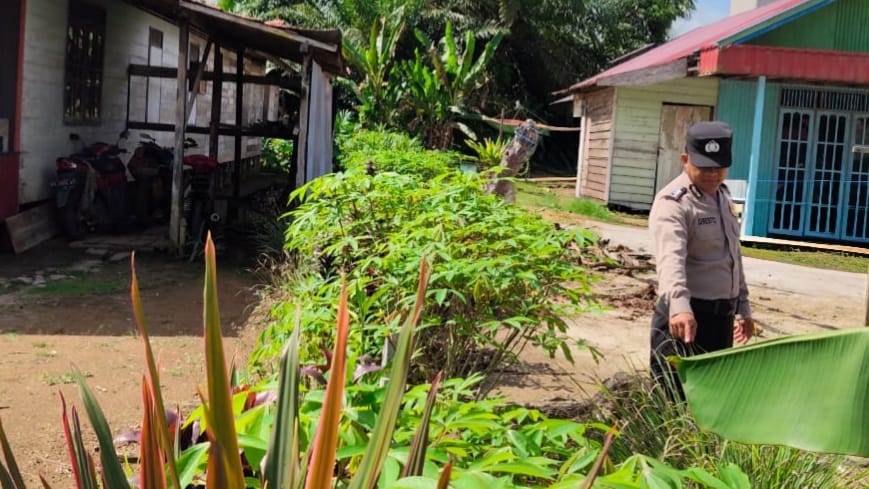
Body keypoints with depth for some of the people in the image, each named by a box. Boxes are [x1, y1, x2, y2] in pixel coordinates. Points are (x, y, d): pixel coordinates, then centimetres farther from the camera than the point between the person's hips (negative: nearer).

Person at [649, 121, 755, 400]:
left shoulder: (722, 197, 13)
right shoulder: (673, 203, -17)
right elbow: (671, 258, -34)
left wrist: (742, 307, 25)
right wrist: (679, 307, -50)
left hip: (722, 315, 9)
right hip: (688, 316, -9)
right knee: (676, 398, -6)